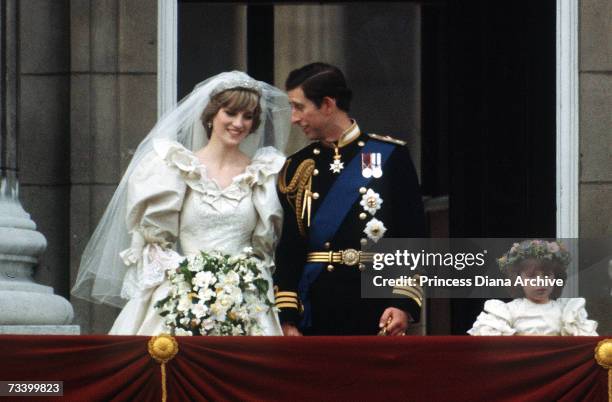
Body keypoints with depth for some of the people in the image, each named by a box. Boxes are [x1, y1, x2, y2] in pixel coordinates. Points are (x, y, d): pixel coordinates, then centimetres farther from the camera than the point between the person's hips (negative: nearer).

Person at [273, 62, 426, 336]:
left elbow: (413, 237, -2)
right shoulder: (297, 168, 10)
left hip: (377, 312, -3)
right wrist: (287, 318, 0)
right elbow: (288, 249, 8)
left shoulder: (389, 156, 1)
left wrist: (405, 303, -11)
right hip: (316, 314, 3)